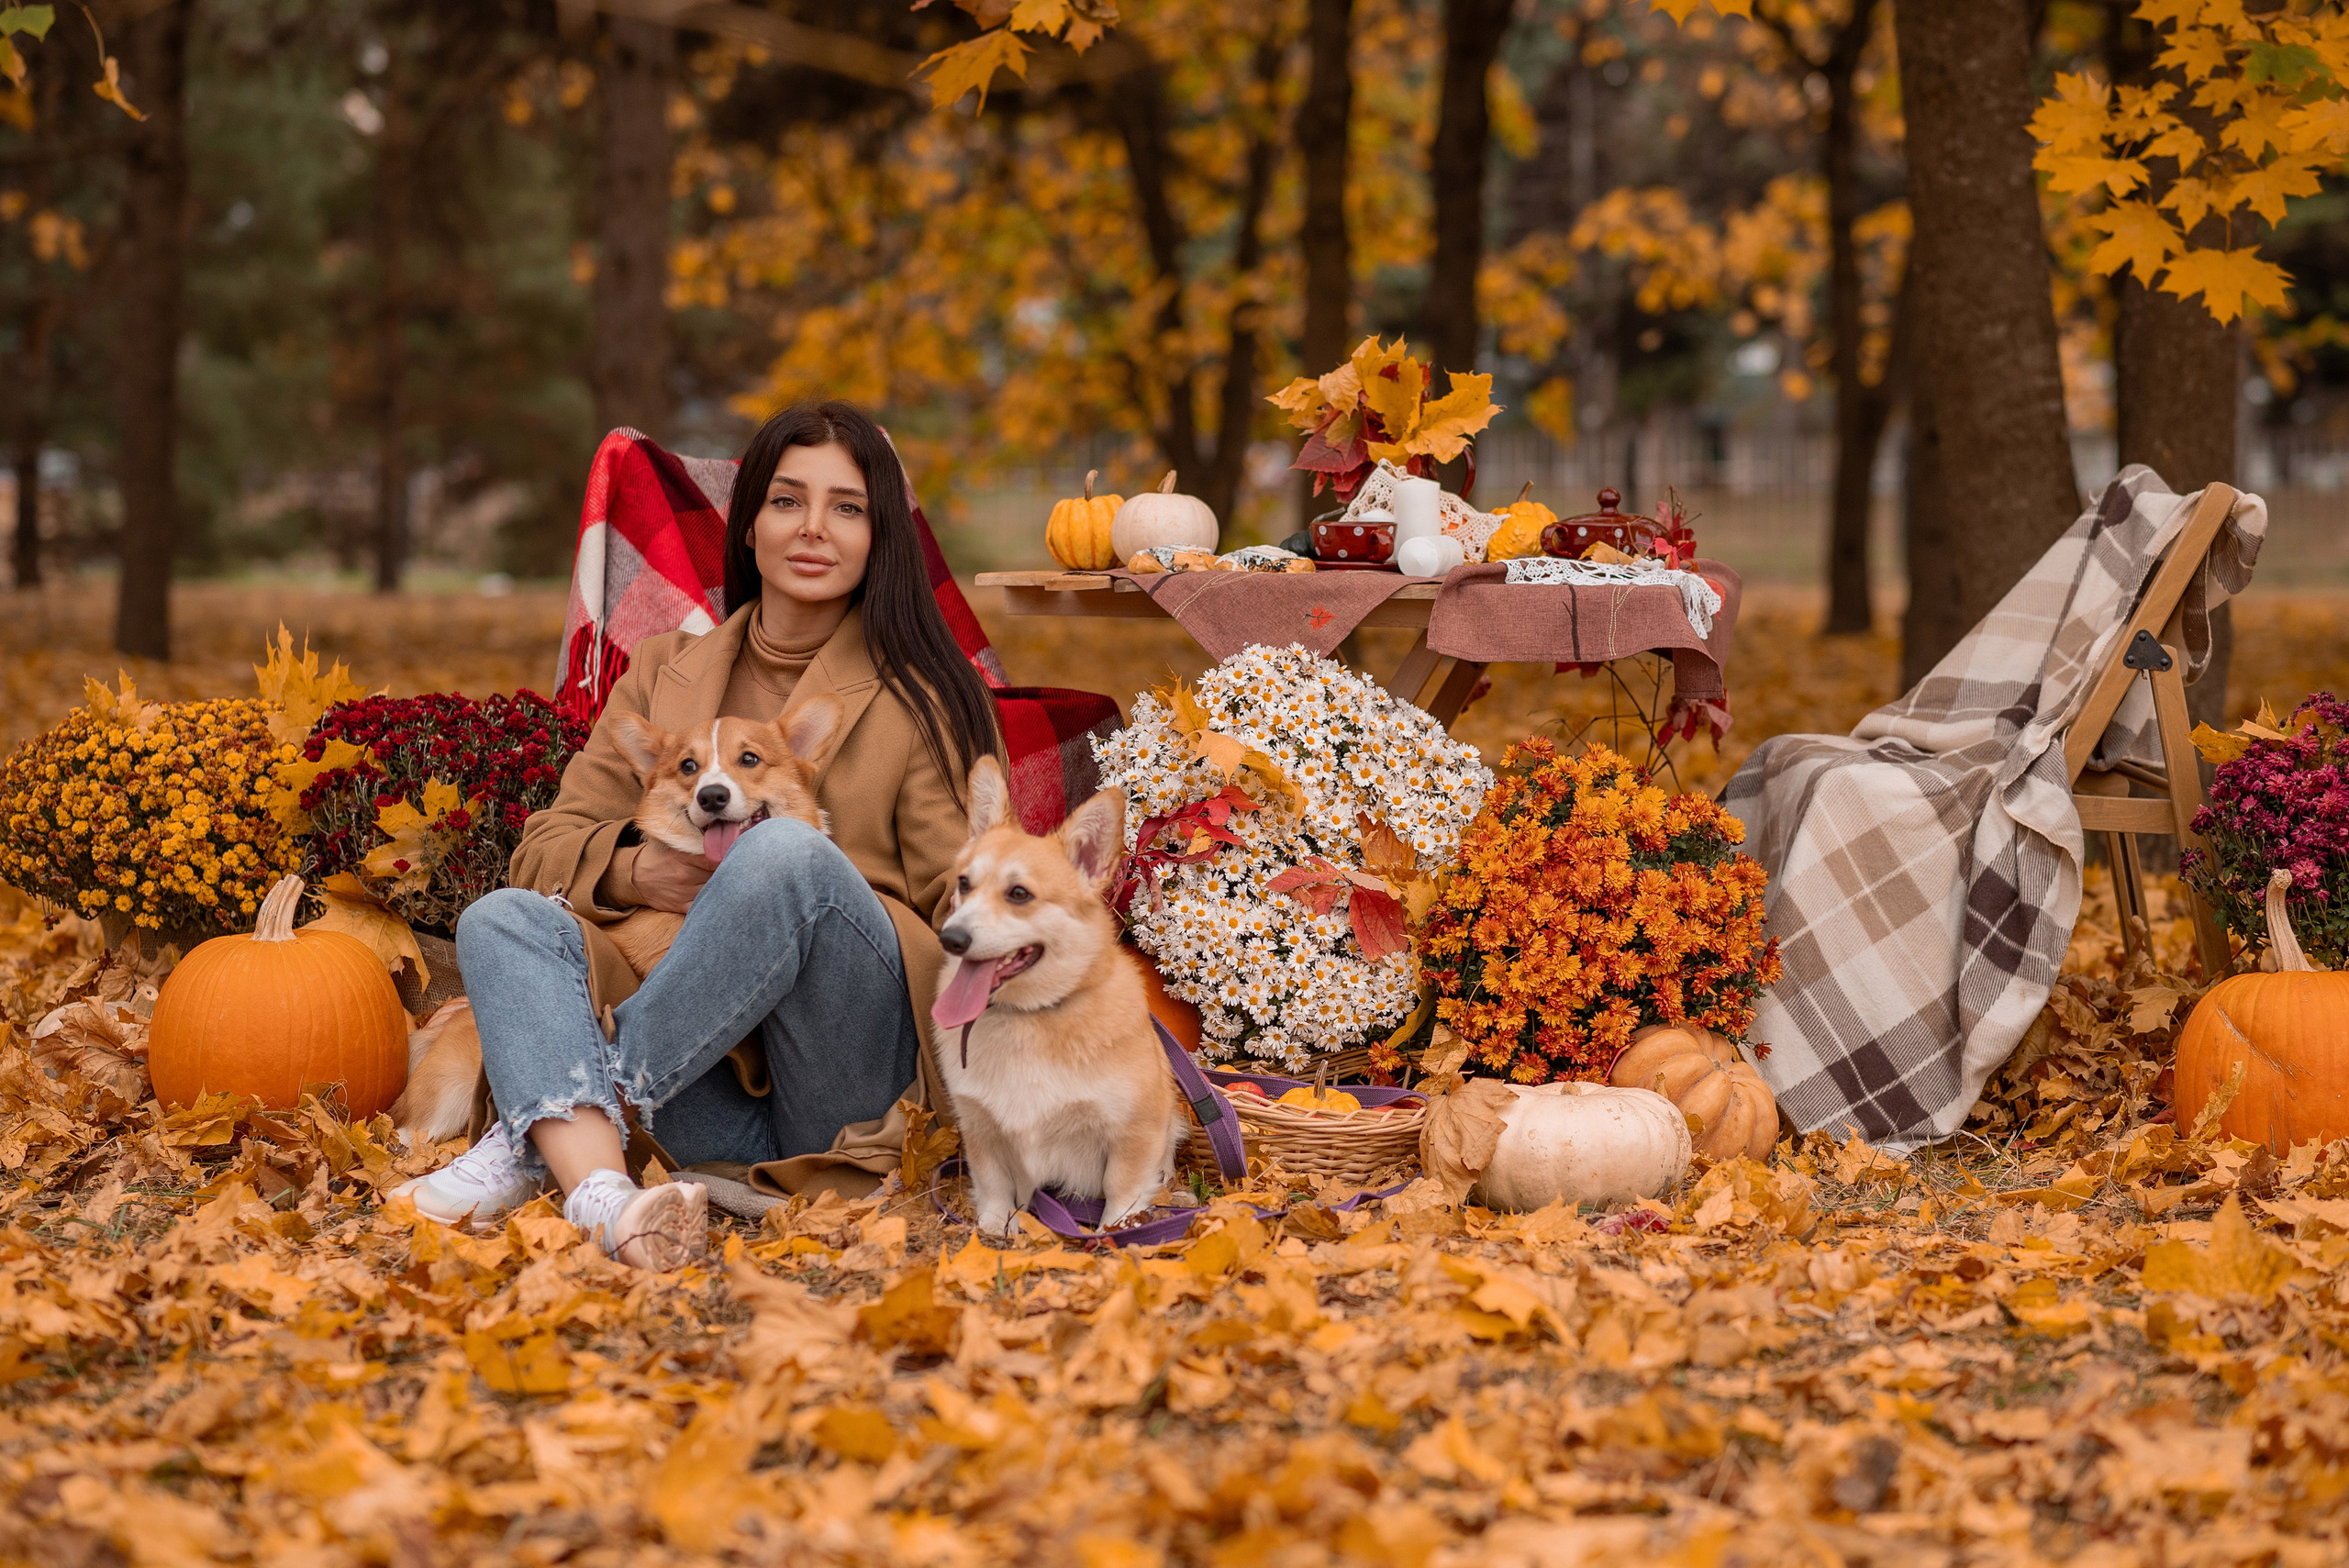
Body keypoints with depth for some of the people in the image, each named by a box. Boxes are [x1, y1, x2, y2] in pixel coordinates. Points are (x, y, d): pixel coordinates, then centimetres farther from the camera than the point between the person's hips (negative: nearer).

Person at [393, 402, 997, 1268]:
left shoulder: (919, 698, 11)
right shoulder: (664, 672, 19)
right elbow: (546, 846, 13)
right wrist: (633, 871, -7)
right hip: (713, 1080, 3)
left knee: (787, 850, -30)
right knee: (503, 920, -18)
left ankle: (536, 1141, -25)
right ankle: (601, 1192, -43)